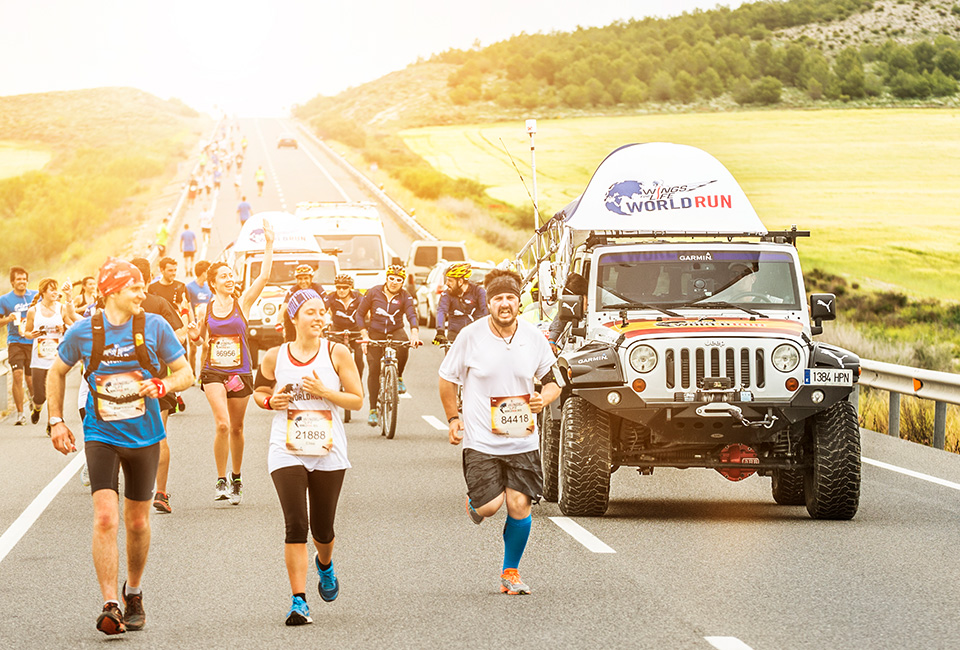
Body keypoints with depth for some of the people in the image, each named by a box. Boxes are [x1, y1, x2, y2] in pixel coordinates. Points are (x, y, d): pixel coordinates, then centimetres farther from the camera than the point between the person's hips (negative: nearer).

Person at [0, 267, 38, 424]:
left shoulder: (36, 296, 5)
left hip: (33, 341, 1)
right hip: (15, 341, -1)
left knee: (30, 377, 6)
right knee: (17, 374, -17)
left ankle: (32, 396, 44)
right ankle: (20, 413, -12)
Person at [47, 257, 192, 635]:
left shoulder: (154, 327, -5)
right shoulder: (83, 332, -6)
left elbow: (186, 373, 1)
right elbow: (57, 373, 11)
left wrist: (163, 385, -19)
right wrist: (56, 421, 6)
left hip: (144, 437, 1)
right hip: (101, 436, -1)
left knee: (137, 522, 11)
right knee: (105, 518, -16)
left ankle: (133, 592, 35)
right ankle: (110, 606, -15)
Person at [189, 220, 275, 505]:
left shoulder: (242, 303, 1)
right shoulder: (205, 309, 5)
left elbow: (264, 276, -10)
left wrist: (269, 245, -14)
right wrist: (195, 335, -4)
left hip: (240, 372, 1)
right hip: (214, 372, 0)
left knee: (236, 428, 9)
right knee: (222, 424, -18)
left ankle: (236, 479, 26)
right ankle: (221, 481, -11)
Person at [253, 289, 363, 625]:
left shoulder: (337, 354, -1)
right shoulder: (275, 357, 2)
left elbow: (357, 400, 1)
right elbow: (259, 392, 18)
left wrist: (324, 392, -14)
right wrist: (270, 401, -5)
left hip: (328, 451, 1)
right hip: (287, 452, -1)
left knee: (322, 529, 11)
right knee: (296, 526, -13)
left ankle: (325, 565, 47)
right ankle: (299, 601, -9)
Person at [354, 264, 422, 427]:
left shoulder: (404, 297, -4)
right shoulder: (373, 293, -5)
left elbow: (411, 315, -18)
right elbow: (360, 314, 1)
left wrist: (414, 332, -37)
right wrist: (364, 335, -10)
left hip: (395, 331, 0)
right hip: (375, 333, 0)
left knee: (403, 346, -36)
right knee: (373, 370, -6)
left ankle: (399, 377, -8)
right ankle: (373, 410, 5)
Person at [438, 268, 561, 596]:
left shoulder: (534, 338, 0)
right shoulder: (471, 336, -7)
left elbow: (552, 382, 11)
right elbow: (447, 379, 7)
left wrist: (544, 397, -11)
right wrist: (453, 418, 3)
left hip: (522, 440, 2)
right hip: (481, 440, -2)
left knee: (520, 506, -4)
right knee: (490, 506, -10)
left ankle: (510, 573, 16)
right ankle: (474, 503, 30)